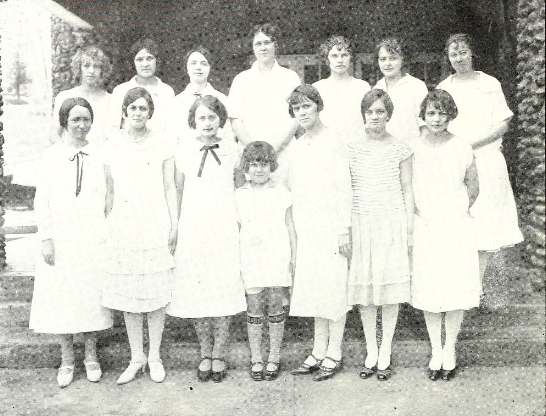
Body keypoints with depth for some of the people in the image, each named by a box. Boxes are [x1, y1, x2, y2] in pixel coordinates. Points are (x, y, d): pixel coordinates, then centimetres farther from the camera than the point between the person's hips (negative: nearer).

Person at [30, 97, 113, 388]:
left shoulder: (99, 155, 1)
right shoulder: (51, 155, 0)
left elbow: (107, 197, 3)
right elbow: (41, 200, 0)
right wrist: (46, 239, -5)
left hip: (92, 239, 0)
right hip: (61, 239, 0)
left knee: (91, 295, 6)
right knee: (61, 297, 5)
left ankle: (91, 356, 24)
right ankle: (67, 360, 21)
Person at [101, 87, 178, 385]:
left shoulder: (163, 145, 2)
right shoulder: (112, 148, 7)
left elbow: (169, 189, 3)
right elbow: (110, 192, 11)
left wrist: (174, 227, -1)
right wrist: (107, 227, 10)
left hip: (156, 227, -2)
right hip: (122, 227, 2)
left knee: (156, 294, 2)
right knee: (127, 295, 6)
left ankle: (155, 357, 17)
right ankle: (136, 358, 19)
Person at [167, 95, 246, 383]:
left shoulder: (231, 150, 4)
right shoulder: (184, 151, 4)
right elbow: (178, 192, 9)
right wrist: (174, 228, 6)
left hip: (224, 230, 0)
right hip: (192, 229, 0)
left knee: (224, 291, 0)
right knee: (196, 292, 3)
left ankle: (219, 355, 15)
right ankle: (205, 354, 20)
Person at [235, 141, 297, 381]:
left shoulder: (281, 192, 5)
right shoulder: (240, 195, 6)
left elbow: (290, 228, 8)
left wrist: (293, 258, 4)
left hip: (277, 259, 0)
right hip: (251, 260, 1)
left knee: (275, 306, 4)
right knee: (253, 308, 3)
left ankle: (274, 358, 16)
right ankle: (256, 359, 15)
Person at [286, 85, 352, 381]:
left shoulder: (332, 142, -7)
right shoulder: (297, 148, 13)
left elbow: (344, 188, -10)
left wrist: (345, 230, -13)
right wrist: (293, 231, 13)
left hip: (331, 227, -7)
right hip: (306, 229, 7)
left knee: (333, 285, -1)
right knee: (312, 287, 10)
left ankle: (334, 354, 8)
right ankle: (318, 351, 20)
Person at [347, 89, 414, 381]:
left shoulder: (400, 149, 2)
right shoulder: (352, 149, 3)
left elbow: (407, 190, 7)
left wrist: (410, 229, 3)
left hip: (392, 222, -1)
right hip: (361, 223, 1)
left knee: (390, 285, 1)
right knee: (364, 289, 4)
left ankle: (385, 354, 13)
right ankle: (371, 353, 17)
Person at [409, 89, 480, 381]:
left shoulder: (462, 149, -1)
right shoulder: (411, 148, -1)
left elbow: (473, 188, 12)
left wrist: (459, 212, 7)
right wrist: (415, 216, 5)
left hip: (456, 228, 0)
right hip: (424, 228, 0)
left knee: (456, 291, 2)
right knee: (428, 291, 4)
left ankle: (450, 352, 17)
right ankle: (436, 352, 18)